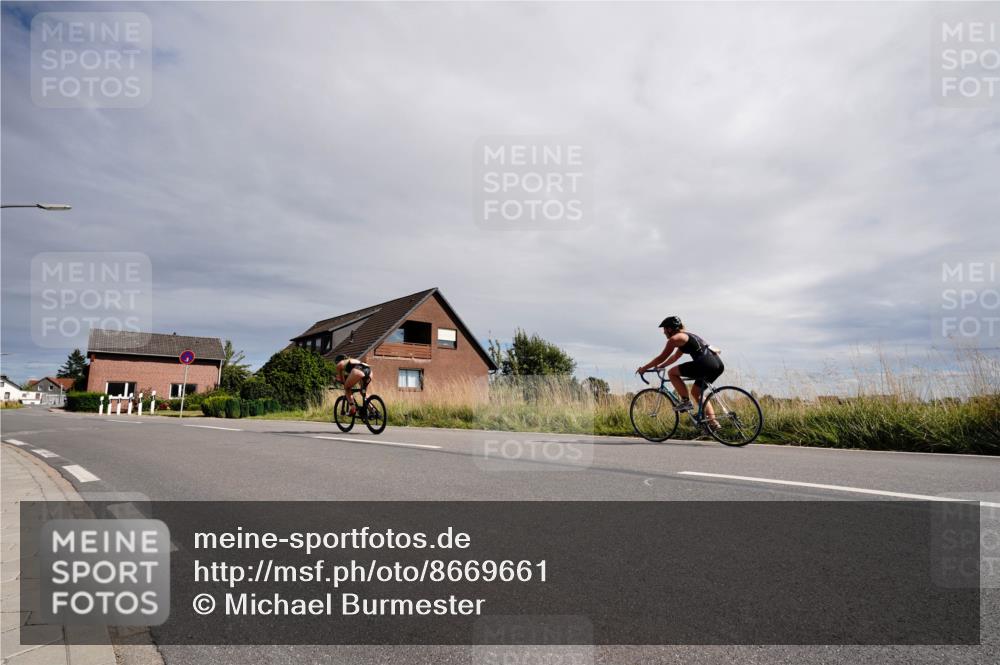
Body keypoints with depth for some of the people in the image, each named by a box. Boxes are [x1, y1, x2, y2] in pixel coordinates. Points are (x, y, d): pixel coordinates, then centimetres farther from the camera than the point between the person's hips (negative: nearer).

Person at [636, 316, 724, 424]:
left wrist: (644, 368, 12)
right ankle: (713, 421, 16)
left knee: (672, 372, 1)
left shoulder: (675, 338, 0)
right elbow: (675, 357, 39)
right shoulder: (686, 336, 28)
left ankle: (686, 401, 3)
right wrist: (660, 366, 41)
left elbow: (662, 358, 3)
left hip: (706, 364, -10)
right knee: (696, 392, 23)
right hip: (718, 364, 10)